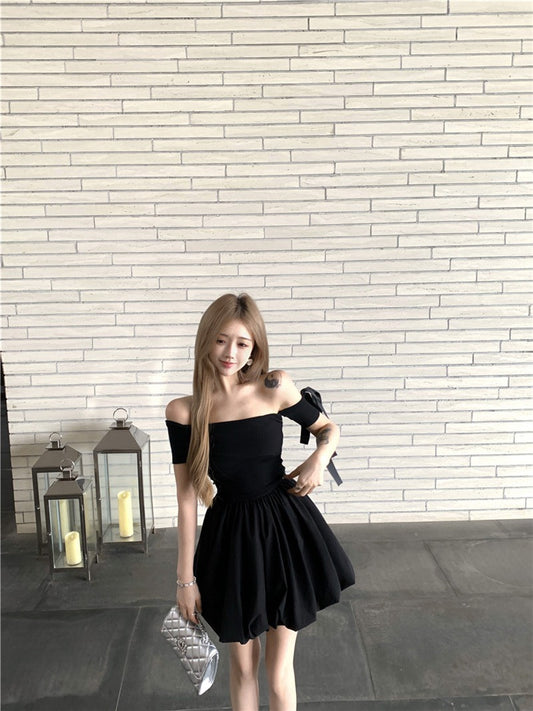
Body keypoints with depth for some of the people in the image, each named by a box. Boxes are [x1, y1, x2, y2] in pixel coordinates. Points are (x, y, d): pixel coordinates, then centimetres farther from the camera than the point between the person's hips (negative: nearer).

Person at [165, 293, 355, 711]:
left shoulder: (275, 388, -11)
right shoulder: (183, 411, -10)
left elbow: (329, 429, 6)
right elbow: (187, 496, -5)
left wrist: (321, 457, -17)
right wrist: (186, 578, -1)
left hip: (286, 531, 0)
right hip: (231, 536, 1)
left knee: (279, 670, 12)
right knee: (242, 664, 18)